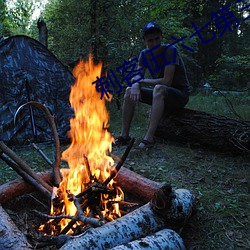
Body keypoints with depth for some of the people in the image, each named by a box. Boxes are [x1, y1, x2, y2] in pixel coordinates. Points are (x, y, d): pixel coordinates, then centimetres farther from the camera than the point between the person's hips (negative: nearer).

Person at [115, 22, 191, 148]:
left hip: (180, 95, -6)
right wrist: (136, 85, -26)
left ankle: (149, 138, -38)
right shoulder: (144, 54, 0)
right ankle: (124, 135, -9)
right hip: (161, 95, 7)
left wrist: (141, 81, -16)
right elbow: (137, 77, -1)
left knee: (159, 88, -37)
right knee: (129, 91, -7)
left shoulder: (170, 50, -20)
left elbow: (166, 81, -27)